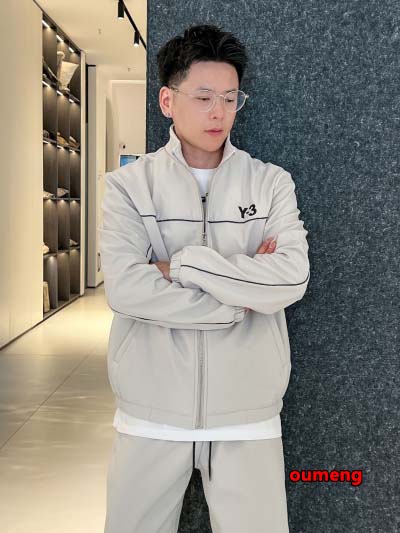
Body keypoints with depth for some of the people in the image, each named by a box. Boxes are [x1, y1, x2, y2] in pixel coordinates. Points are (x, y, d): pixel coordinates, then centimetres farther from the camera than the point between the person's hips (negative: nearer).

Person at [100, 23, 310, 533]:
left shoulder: (272, 183, 2)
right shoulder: (128, 184, -1)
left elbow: (292, 278, -13)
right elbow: (125, 287, -16)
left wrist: (181, 265, -14)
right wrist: (244, 295, -12)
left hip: (247, 413, 0)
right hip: (150, 412, 0)